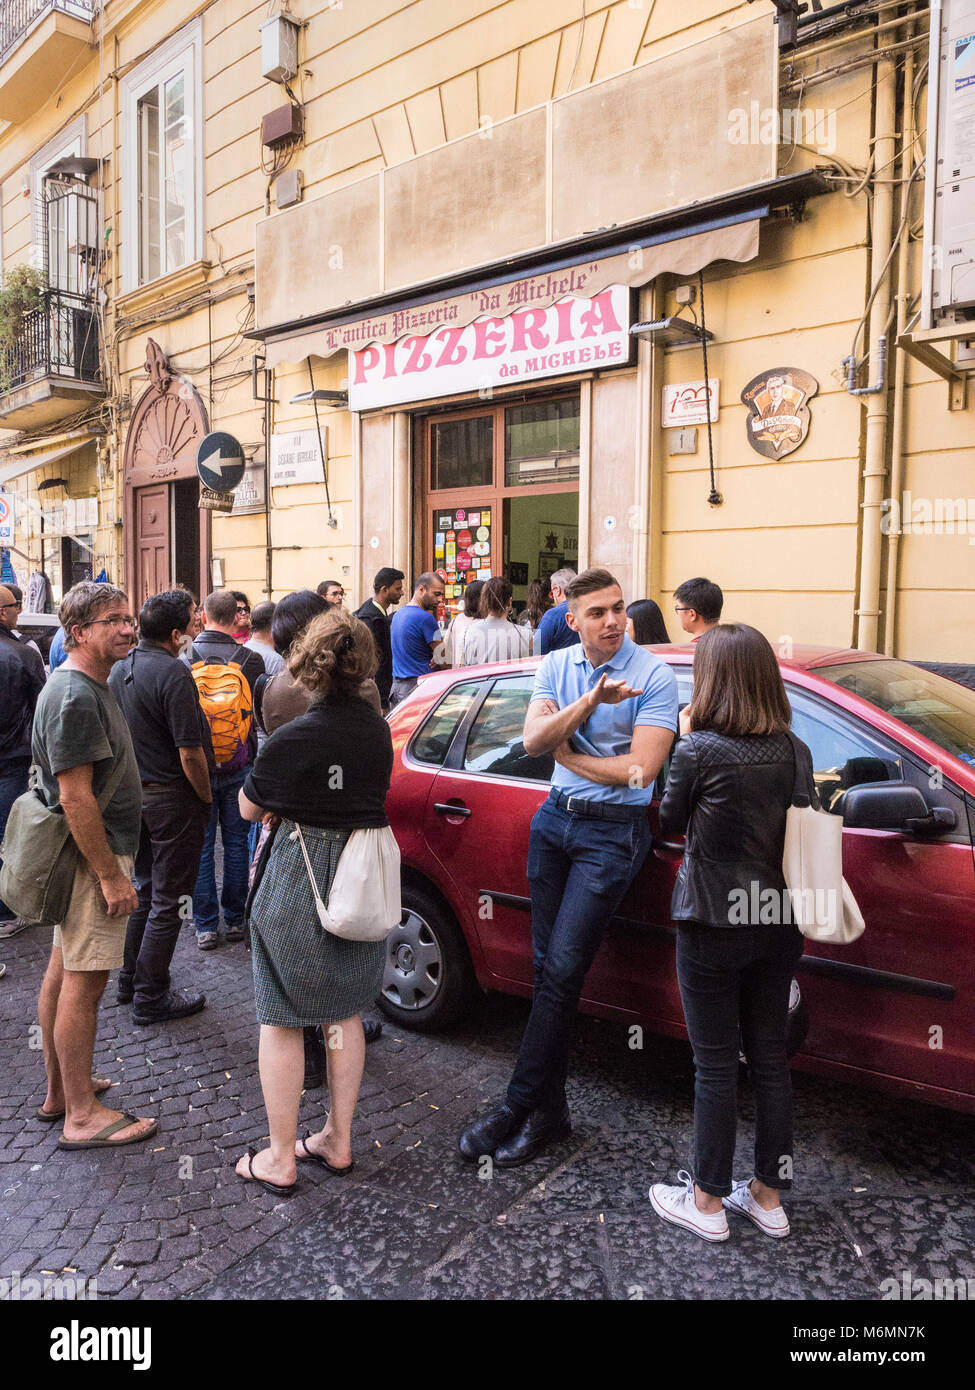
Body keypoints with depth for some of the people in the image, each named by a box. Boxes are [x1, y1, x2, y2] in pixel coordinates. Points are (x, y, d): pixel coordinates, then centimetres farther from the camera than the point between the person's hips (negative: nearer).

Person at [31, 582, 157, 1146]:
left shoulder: (91, 687, 12)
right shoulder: (76, 697, -21)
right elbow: (76, 796, -25)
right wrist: (111, 875, -22)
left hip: (83, 856, 11)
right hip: (92, 856, -11)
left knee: (64, 972, 18)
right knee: (84, 982, -2)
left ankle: (59, 1091, 32)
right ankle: (83, 1115, 10)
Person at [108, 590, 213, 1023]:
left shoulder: (119, 669, 5)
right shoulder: (173, 673, -21)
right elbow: (190, 752, -23)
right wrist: (206, 797, -8)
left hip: (133, 793, 8)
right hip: (172, 798, -8)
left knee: (146, 889, 22)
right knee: (168, 900, 3)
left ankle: (129, 980, 33)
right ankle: (150, 998, 13)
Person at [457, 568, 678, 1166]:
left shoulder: (654, 677, -10)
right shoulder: (557, 666, 6)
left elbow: (641, 768, -18)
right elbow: (533, 740, -6)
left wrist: (566, 753, -7)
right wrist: (589, 701, -20)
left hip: (613, 830, -5)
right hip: (555, 817, 6)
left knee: (562, 970, -7)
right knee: (548, 965, 8)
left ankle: (518, 1106, 5)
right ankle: (548, 1109, 20)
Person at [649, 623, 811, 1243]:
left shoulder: (699, 750, -17)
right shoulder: (795, 751, -2)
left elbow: (670, 821, -3)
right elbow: (797, 821, 10)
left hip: (713, 929, -5)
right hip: (778, 926, 6)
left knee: (716, 1065, 7)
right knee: (770, 1059, 16)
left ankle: (707, 1201, 22)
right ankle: (768, 1196, 31)